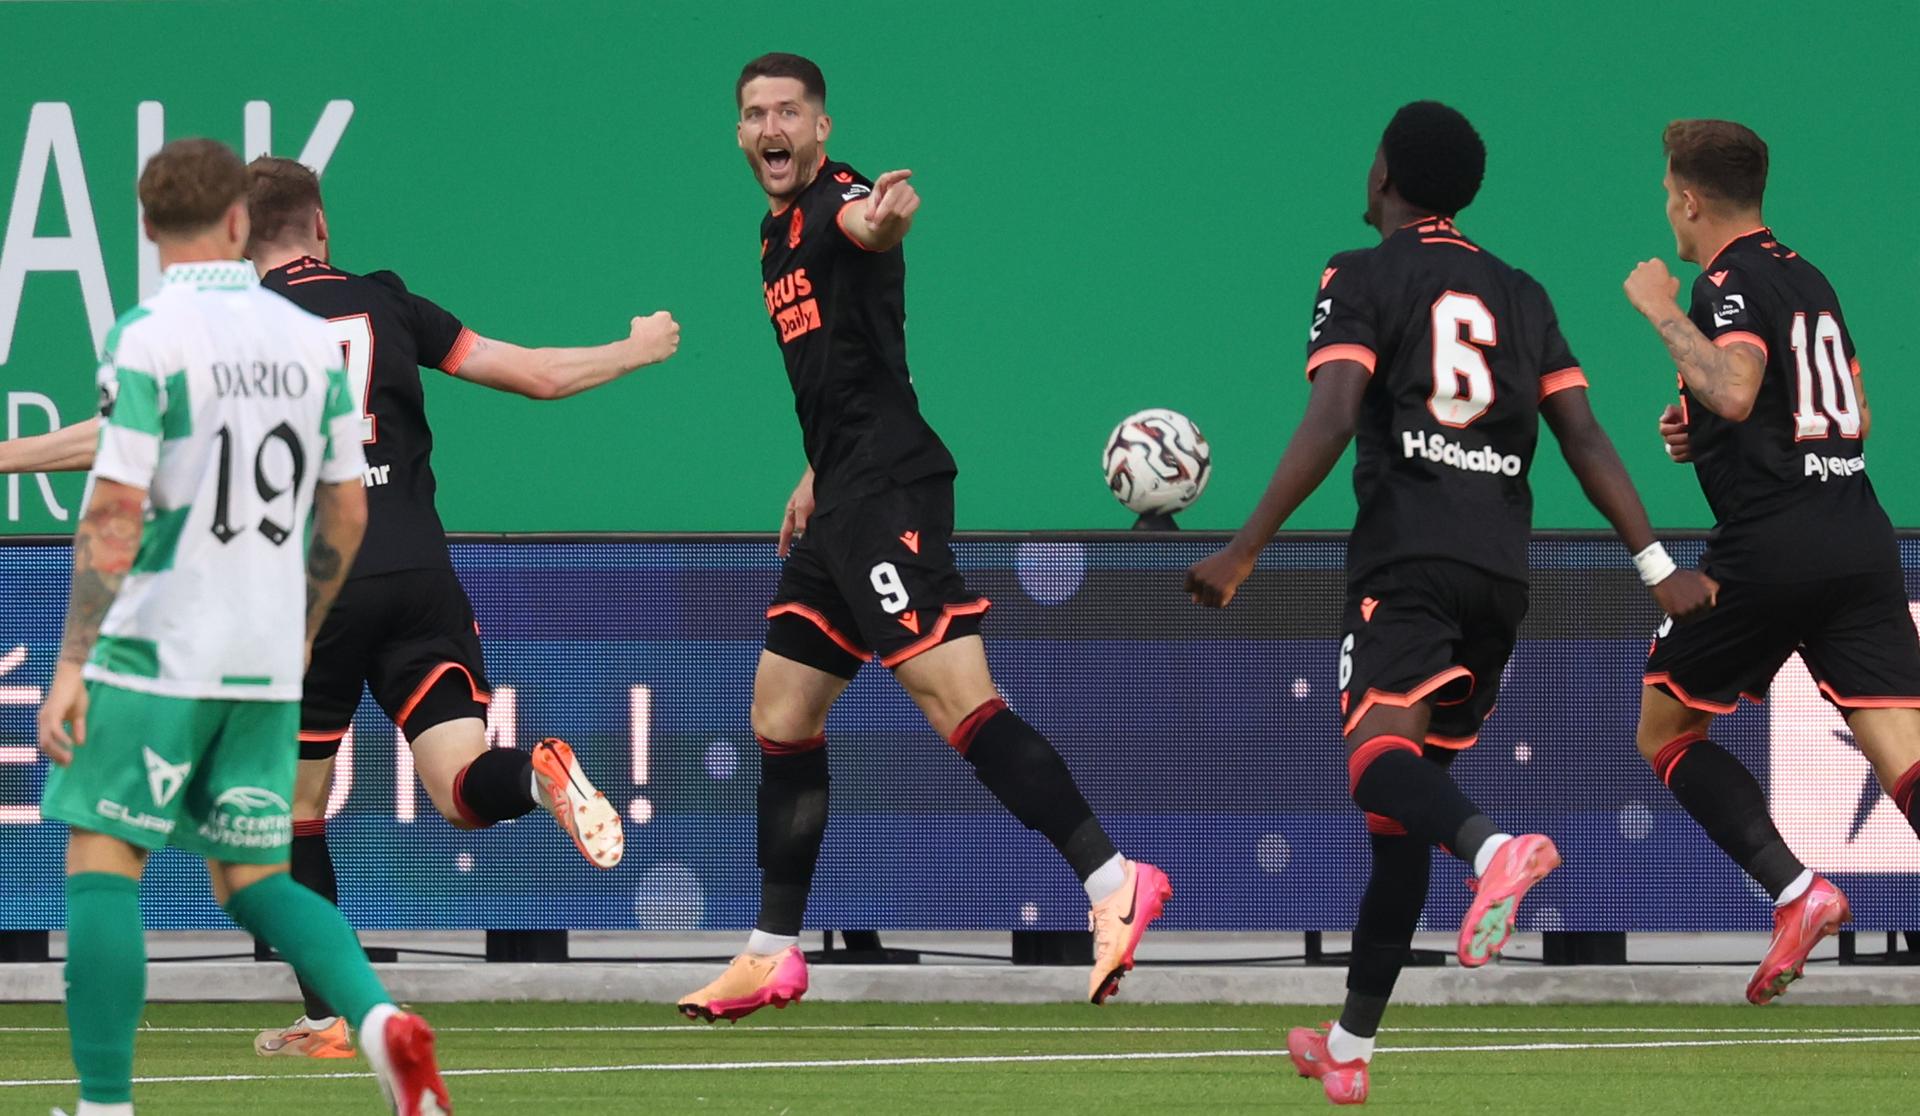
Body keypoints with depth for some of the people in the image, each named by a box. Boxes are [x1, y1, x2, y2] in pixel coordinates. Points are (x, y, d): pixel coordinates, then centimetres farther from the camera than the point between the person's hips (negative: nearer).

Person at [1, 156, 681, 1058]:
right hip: (419, 576, 2)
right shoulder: (386, 305, 11)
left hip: (312, 593, -2)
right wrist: (639, 349, 32)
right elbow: (538, 376, 15)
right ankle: (540, 776, -35)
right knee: (464, 791, -1)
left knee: (300, 811, 13)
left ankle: (326, 1018, 10)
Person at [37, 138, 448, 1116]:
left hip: (156, 650, -5)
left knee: (101, 861, 0)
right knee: (250, 878, 12)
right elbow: (346, 514, 12)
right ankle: (381, 1017, -11)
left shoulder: (148, 336, -9)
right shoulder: (311, 340, 7)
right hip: (267, 663, 5)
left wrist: (71, 663, -12)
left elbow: (115, 511, -14)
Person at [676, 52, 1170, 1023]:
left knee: (957, 701, -18)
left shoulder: (837, 199, -9)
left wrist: (879, 223, -59)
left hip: (888, 491, -10)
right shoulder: (780, 233, 20)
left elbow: (860, 223, -36)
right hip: (842, 505, 10)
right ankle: (772, 954, 19)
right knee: (780, 715, 13)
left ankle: (1111, 880, -22)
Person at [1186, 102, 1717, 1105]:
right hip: (1503, 570, 6)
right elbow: (1583, 436, 10)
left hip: (1408, 561, -6)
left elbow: (1331, 420, -11)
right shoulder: (1521, 296, 19)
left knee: (1379, 756, -22)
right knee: (1399, 815, 14)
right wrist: (1657, 567, 8)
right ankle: (1350, 1045, 18)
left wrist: (1243, 553, -13)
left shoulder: (1362, 279, 3)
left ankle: (1494, 847, -56)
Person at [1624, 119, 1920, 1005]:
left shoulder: (1730, 283, -4)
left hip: (1768, 549, -6)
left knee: (1665, 730, 13)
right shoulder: (1810, 281, 21)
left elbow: (1734, 391, -22)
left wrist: (1664, 313, -8)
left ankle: (1795, 891, -5)